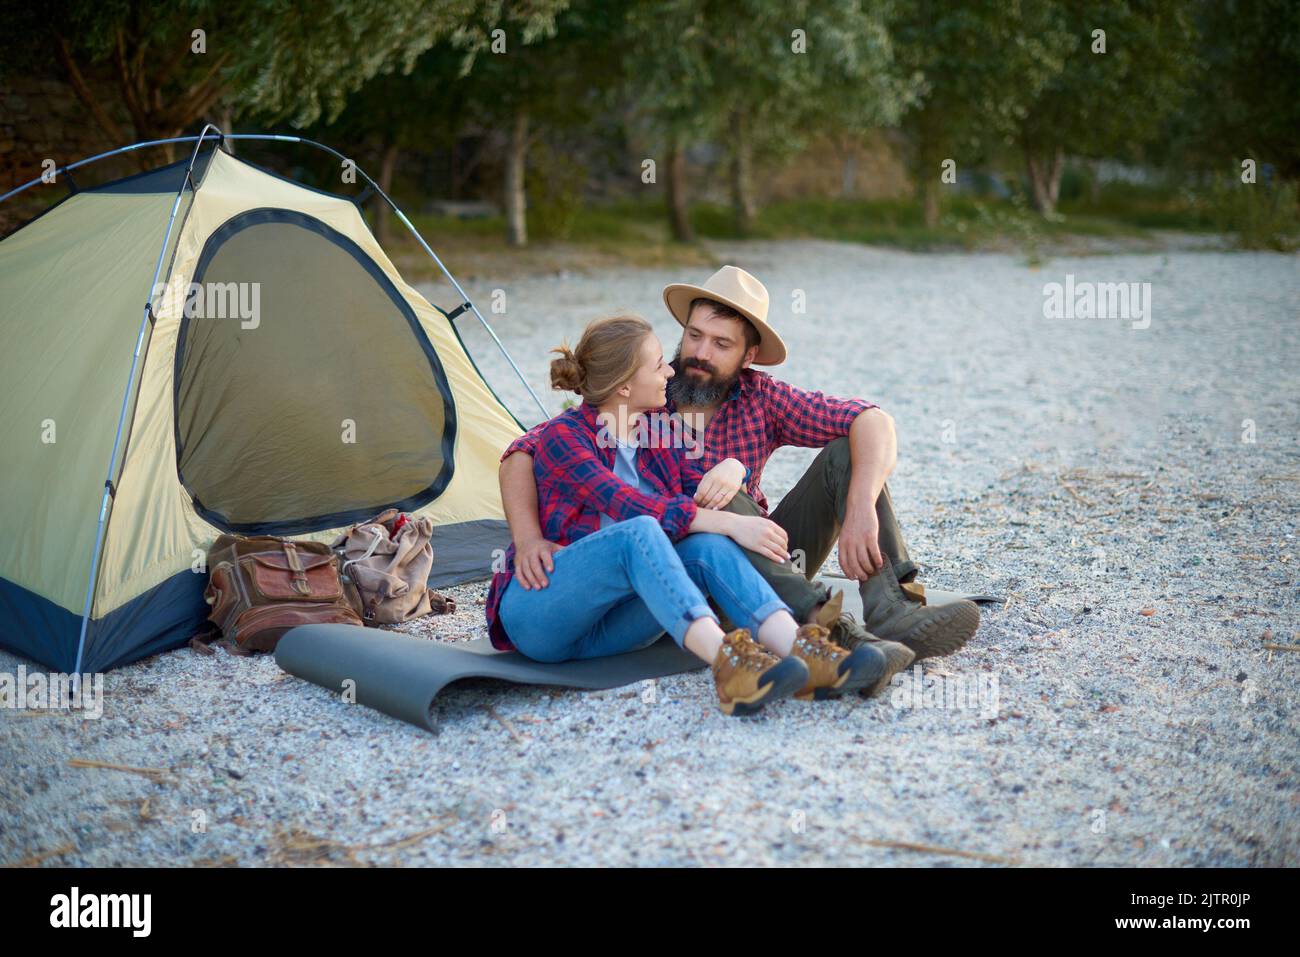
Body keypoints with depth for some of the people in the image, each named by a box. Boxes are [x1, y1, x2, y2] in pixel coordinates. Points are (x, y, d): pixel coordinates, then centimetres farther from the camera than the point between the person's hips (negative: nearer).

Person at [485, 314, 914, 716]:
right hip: (534, 614, -5)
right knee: (639, 534, -34)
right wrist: (728, 524, -31)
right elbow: (630, 508, -24)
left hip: (605, 627, 5)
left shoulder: (660, 434, 11)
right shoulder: (563, 436, -10)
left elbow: (706, 494, 2)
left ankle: (806, 658, -44)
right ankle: (726, 665, -54)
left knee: (706, 546, -24)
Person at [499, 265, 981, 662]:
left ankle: (892, 613, -35)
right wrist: (528, 539, -28)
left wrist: (861, 509, -32)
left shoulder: (760, 398, -4)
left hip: (769, 563, 3)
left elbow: (873, 421, -13)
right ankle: (828, 629, -50)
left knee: (846, 452, -14)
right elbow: (523, 453, -9)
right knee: (721, 499, -33)